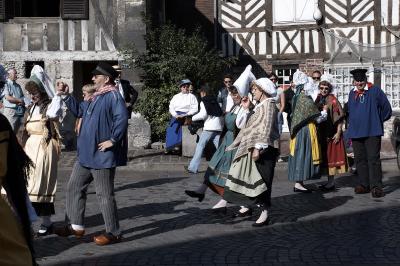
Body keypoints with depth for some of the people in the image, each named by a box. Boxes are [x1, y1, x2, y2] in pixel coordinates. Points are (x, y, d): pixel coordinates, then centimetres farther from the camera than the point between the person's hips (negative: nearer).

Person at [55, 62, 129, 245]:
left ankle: (113, 233, 9)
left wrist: (113, 140, -25)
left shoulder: (113, 96, -16)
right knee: (74, 187, 16)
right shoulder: (96, 97, 15)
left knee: (104, 194, -2)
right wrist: (66, 96, 19)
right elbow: (78, 111, 28)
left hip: (102, 156, -10)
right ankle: (76, 226, 26)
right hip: (86, 154, 10)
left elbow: (122, 118, -30)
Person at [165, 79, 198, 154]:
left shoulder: (192, 97, 10)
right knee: (172, 125, -21)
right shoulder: (176, 97, 20)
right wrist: (176, 115, -10)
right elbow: (171, 107, 9)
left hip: (186, 116, -3)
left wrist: (185, 115, -13)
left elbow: (195, 109, 0)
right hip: (176, 115, 3)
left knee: (176, 123, -26)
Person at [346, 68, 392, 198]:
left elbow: (386, 109, 3)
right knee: (360, 159, 7)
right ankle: (364, 185, 15)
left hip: (372, 132, -5)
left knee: (373, 159, -8)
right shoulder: (352, 94, 13)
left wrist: (377, 121, 9)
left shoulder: (375, 91, -2)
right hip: (356, 132, 5)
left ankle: (376, 186, -9)